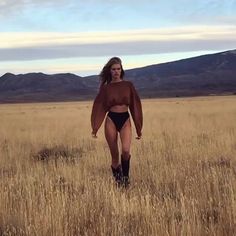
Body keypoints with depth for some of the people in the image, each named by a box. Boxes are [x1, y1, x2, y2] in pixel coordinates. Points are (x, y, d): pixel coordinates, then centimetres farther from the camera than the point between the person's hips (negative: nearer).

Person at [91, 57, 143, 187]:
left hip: (125, 120, 0)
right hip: (111, 120, 0)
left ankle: (125, 176, -1)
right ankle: (117, 179, 23)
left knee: (126, 150, -23)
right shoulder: (105, 87, 3)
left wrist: (139, 128, 6)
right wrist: (95, 127, -4)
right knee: (114, 155, 4)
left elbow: (135, 105, 6)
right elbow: (99, 107, 4)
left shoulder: (128, 85, 3)